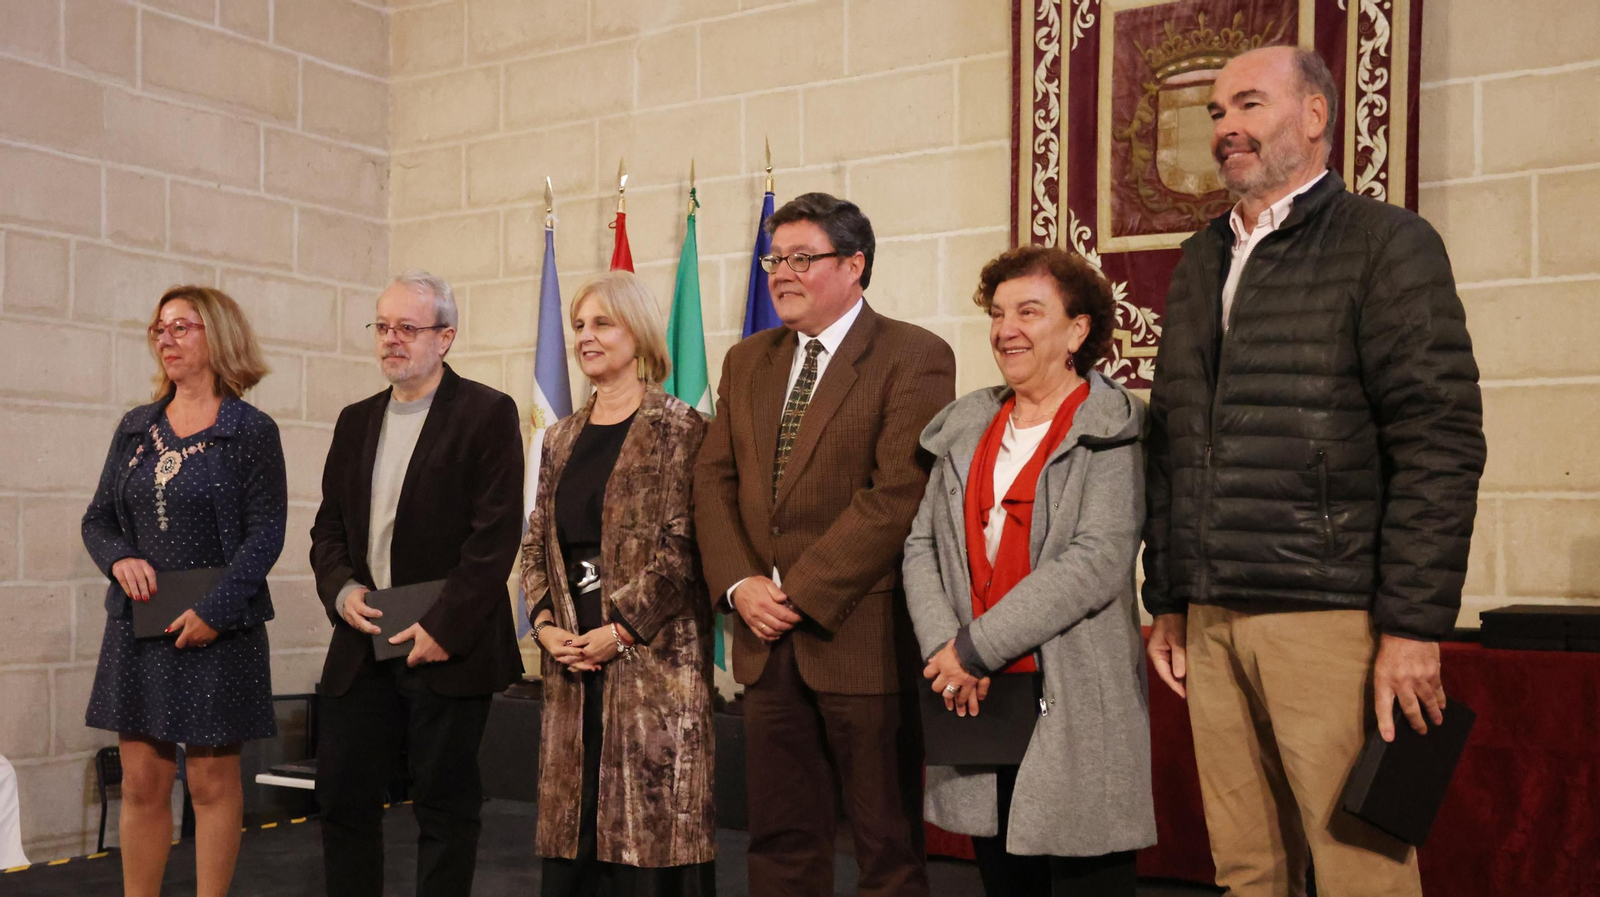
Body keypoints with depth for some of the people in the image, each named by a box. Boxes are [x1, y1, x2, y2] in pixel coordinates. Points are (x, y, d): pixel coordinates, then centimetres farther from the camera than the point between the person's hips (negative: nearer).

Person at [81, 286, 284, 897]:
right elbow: (97, 519, 15)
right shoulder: (135, 428, 11)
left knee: (212, 781, 4)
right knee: (141, 782, 7)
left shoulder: (251, 431, -4)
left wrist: (214, 610, -16)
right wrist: (120, 560, -7)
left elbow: (265, 535, -8)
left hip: (218, 632, -4)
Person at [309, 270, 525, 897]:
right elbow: (328, 526, 17)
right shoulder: (356, 420, 15)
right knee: (343, 797, 9)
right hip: (362, 646, 6)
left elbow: (496, 535, -12)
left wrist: (443, 627, -16)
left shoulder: (487, 413, -5)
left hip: (448, 650, -6)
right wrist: (340, 589, -3)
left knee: (445, 808, 4)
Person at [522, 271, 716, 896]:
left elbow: (684, 546, -12)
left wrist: (621, 630, -13)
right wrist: (545, 624, 0)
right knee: (573, 824, 10)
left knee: (650, 819, -2)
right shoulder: (561, 438, 15)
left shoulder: (678, 429, -5)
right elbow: (536, 544, 15)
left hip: (652, 655, -6)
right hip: (571, 662, 6)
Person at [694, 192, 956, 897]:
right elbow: (714, 481, 11)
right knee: (781, 840, 13)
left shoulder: (914, 357, -7)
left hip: (863, 640, -6)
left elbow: (899, 494, -16)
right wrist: (739, 584, -5)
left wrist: (798, 590, -16)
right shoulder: (746, 362, 15)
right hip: (767, 641, 6)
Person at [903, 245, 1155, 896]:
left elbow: (1099, 561, -16)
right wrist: (943, 645, -8)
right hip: (978, 697, 5)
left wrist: (977, 646, -16)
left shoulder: (1114, 429, -6)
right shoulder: (965, 427, 13)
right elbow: (922, 546, 10)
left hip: (1076, 703, -5)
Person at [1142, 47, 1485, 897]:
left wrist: (1413, 625, -14)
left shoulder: (1387, 243, -2)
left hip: (1331, 618, -5)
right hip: (1210, 623, 6)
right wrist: (1167, 601, 16)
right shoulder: (1200, 262, 17)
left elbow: (1440, 443, -9)